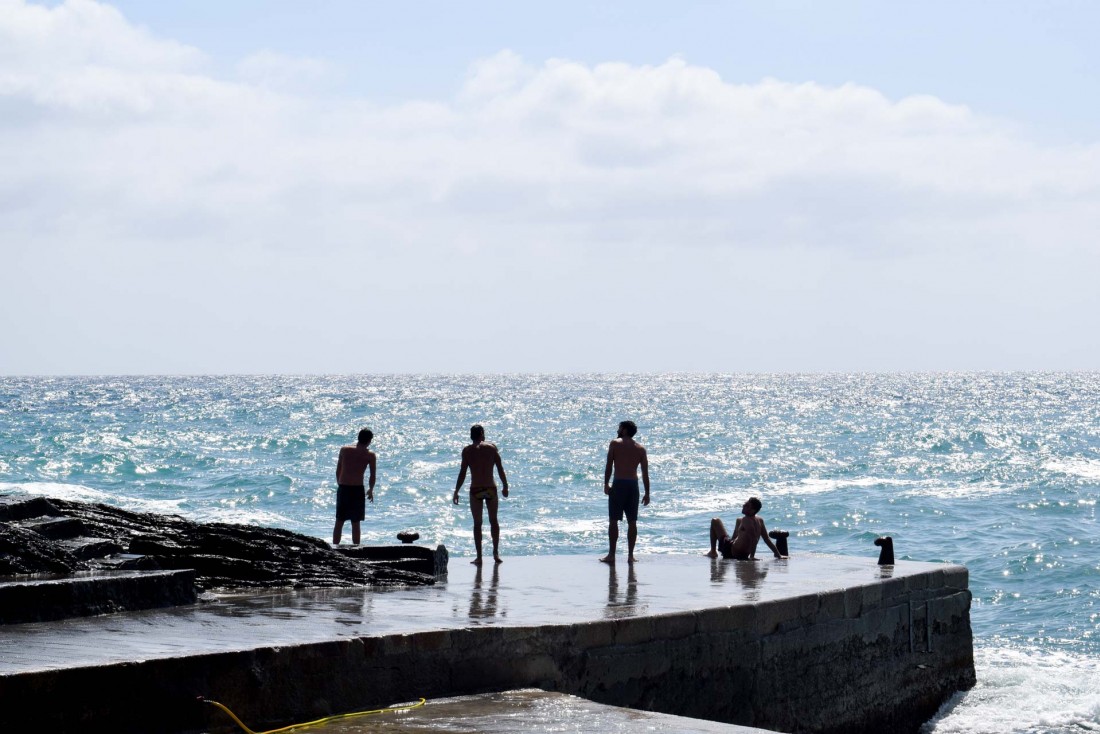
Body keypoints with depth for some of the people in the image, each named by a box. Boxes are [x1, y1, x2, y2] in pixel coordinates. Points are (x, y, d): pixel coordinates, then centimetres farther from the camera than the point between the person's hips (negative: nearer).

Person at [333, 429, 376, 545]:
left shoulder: (344, 450, 3)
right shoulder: (370, 455, -3)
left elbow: (338, 471, 7)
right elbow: (372, 476, 1)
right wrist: (370, 490, 17)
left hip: (343, 489, 2)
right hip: (357, 490, -2)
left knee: (339, 522, 9)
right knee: (355, 523, 8)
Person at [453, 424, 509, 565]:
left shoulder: (467, 451, -2)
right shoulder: (491, 448, 1)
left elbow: (462, 473, -6)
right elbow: (500, 469, 2)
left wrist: (456, 491, 0)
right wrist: (505, 486, 13)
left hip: (475, 490, -1)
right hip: (491, 489, 1)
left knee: (477, 523, 6)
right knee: (493, 521, 17)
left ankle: (479, 557, 4)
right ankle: (496, 553, 17)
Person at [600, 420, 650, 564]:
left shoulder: (615, 444, 0)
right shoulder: (640, 449, 9)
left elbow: (609, 466, -4)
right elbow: (645, 473, 6)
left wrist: (606, 484, 4)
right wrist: (647, 493, 9)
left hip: (618, 484, -3)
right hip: (633, 485, 3)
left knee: (613, 520, 1)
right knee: (632, 522, 7)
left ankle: (611, 554, -1)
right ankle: (630, 555, 7)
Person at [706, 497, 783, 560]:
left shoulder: (745, 521, -27)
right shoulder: (760, 521, -3)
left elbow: (754, 539, -36)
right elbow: (768, 540, -2)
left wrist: (752, 557, -35)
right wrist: (779, 555, 4)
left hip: (729, 551, -8)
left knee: (715, 521, 7)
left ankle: (713, 552, 11)